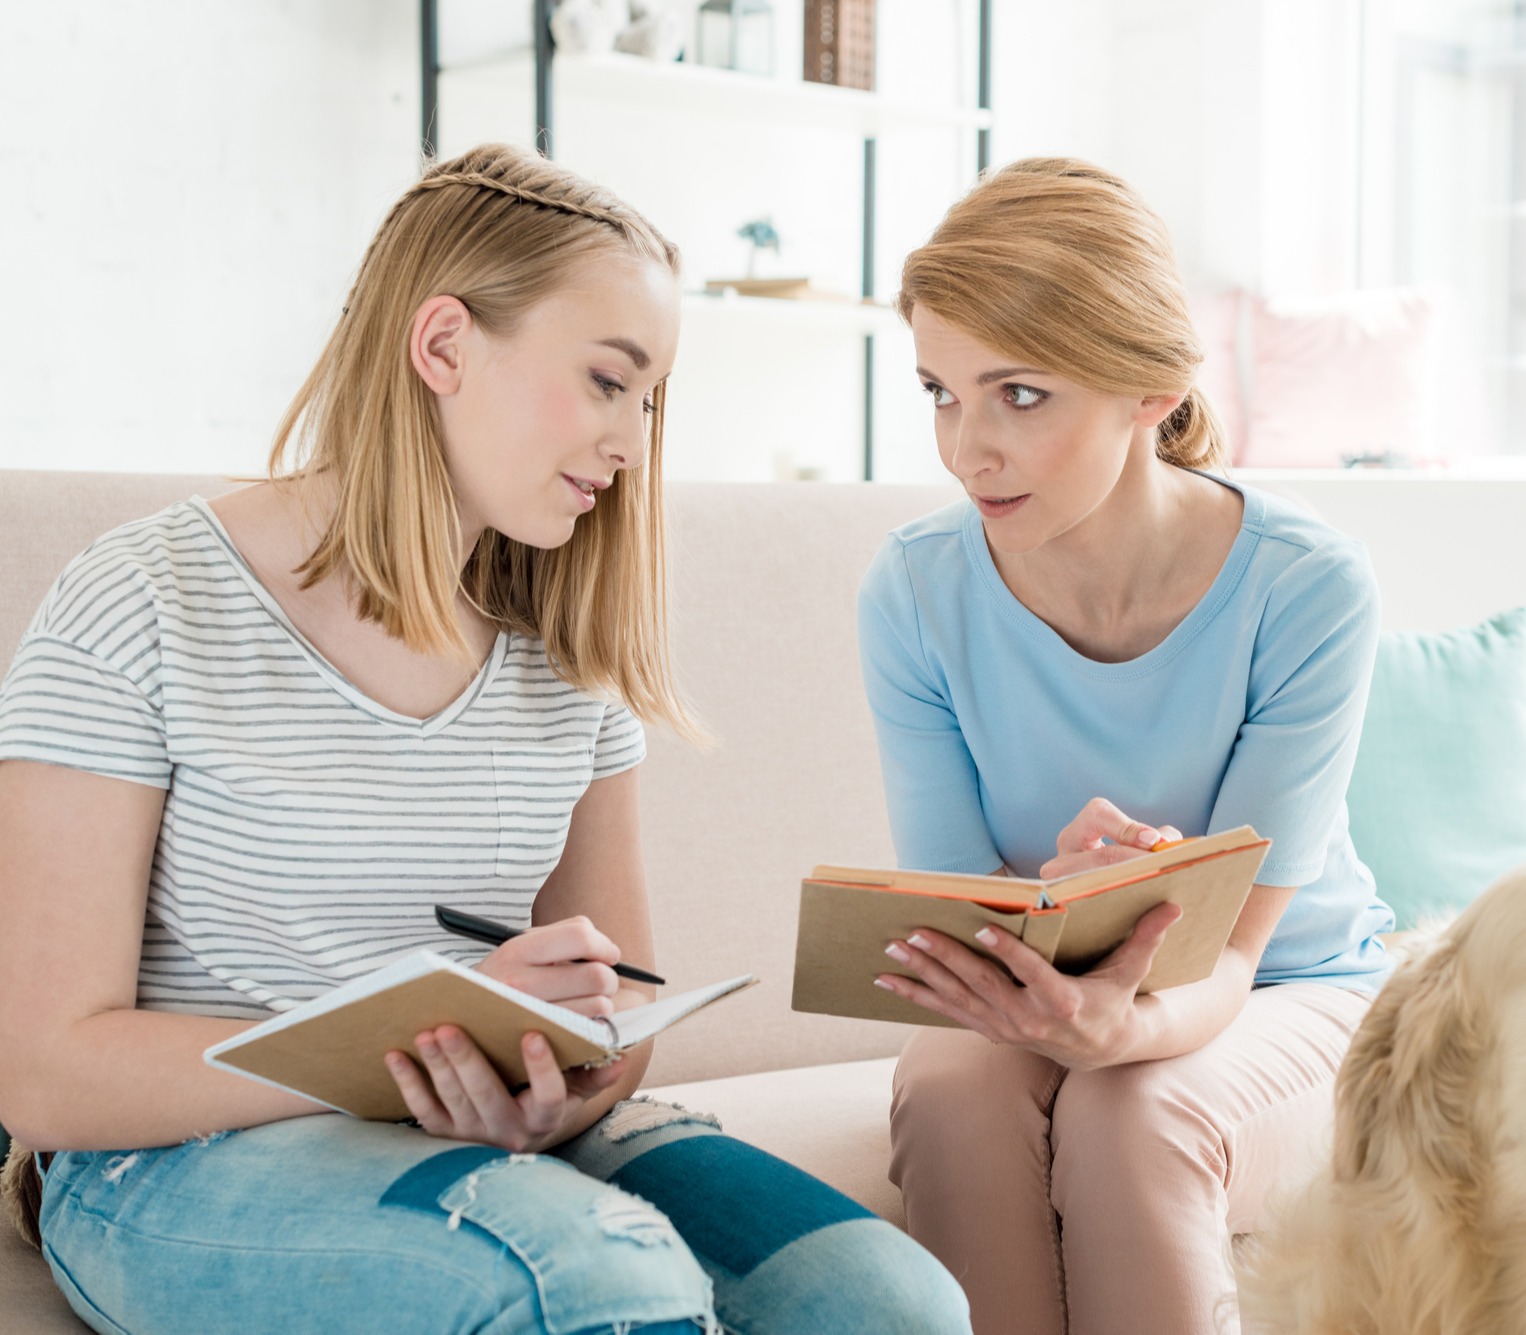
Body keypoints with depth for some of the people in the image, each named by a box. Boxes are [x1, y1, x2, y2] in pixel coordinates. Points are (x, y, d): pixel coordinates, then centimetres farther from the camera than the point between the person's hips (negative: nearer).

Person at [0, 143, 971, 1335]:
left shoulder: (567, 657, 8)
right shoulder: (140, 611, -8)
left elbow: (617, 1007, 10)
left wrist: (555, 1096, -16)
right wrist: (421, 1034, -22)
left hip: (510, 1144, 5)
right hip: (188, 1169, -4)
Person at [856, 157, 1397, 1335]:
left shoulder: (1308, 589, -21)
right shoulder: (913, 590, -14)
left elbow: (1228, 949, -23)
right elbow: (955, 917, -13)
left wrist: (1121, 1024, -46)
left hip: (1290, 997, -1)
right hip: (1037, 984, 2)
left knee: (1131, 1115, -33)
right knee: (951, 1088, -31)